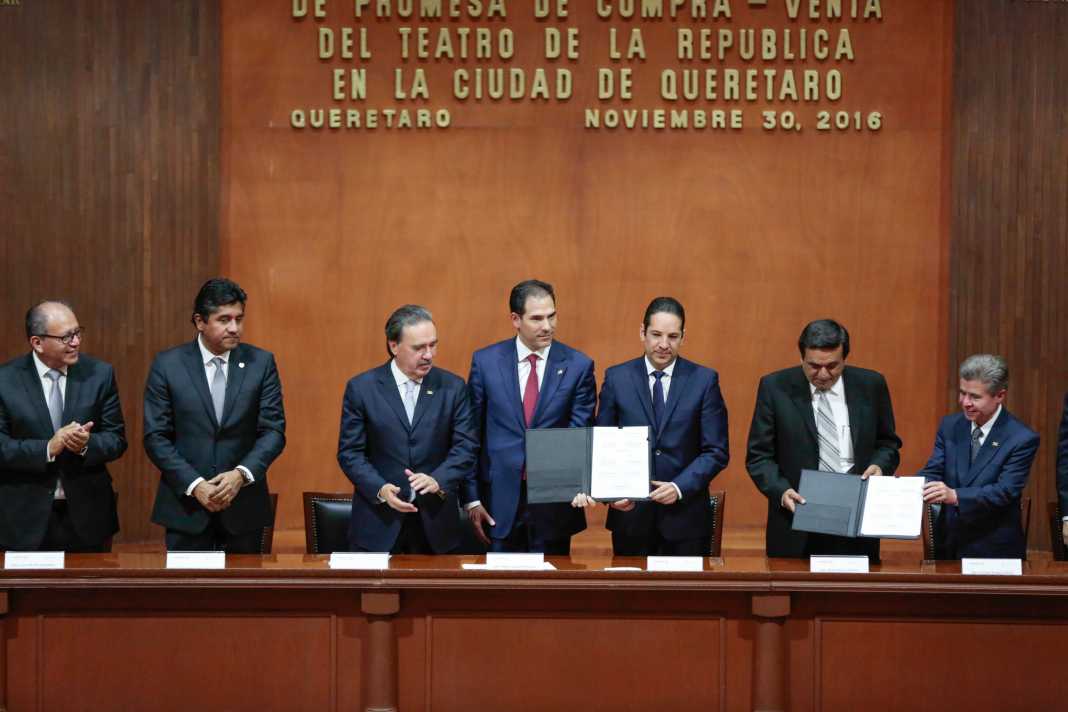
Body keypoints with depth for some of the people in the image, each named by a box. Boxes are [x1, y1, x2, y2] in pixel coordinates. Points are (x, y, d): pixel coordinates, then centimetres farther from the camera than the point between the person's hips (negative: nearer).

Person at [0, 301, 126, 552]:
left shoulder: (100, 374, 0)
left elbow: (116, 439, 2)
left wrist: (87, 444, -19)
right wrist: (47, 449, -22)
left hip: (87, 515, 1)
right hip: (26, 519, -1)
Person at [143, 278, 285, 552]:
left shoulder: (261, 363, 1)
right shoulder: (167, 365, -1)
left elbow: (274, 430, -1)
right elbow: (155, 437, -3)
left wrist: (241, 474, -16)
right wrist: (195, 485, -13)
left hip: (244, 506, 1)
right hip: (185, 505, -1)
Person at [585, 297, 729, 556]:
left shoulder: (704, 380, 0)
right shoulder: (617, 378, 2)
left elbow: (716, 452, -1)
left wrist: (680, 487, -15)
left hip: (685, 517, 0)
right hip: (630, 513, 1)